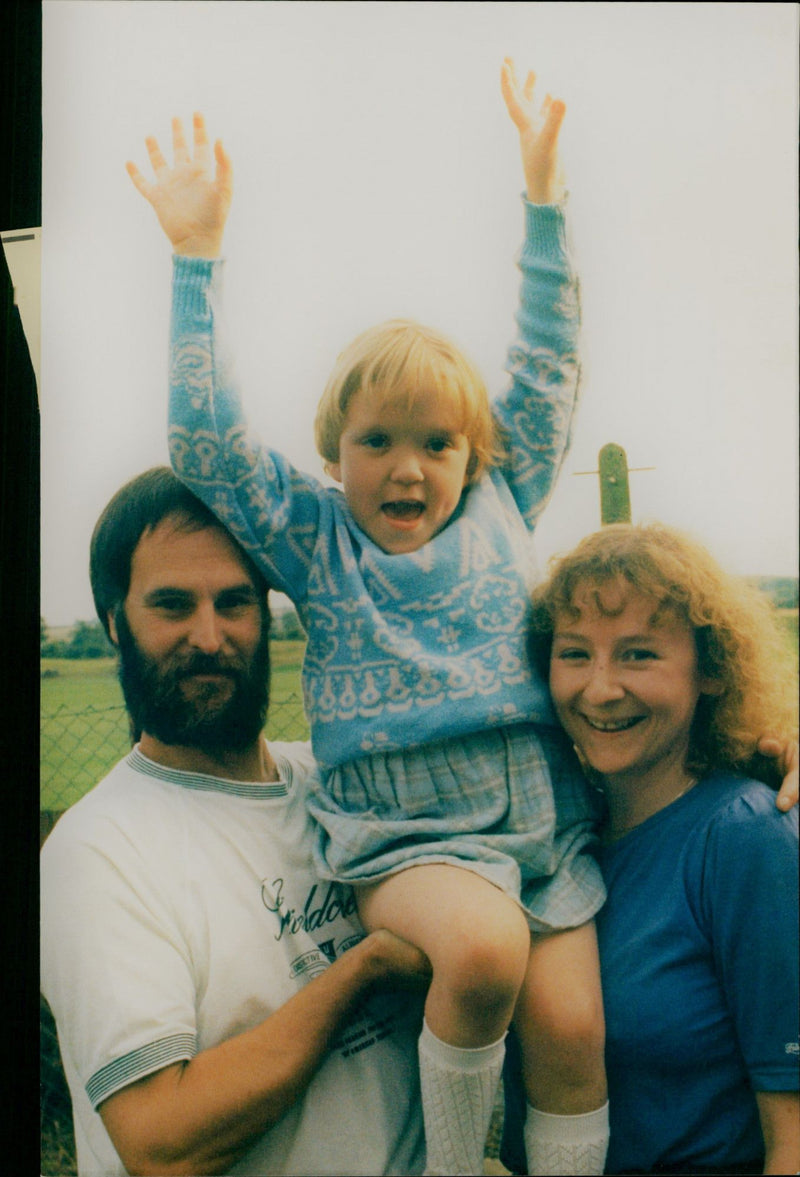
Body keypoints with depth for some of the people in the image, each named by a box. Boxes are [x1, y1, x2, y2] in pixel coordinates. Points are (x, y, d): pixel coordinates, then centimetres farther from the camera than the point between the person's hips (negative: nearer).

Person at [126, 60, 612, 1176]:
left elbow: (547, 367, 9)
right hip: (405, 830, -3)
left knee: (570, 1023, -11)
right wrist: (197, 257, -7)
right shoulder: (313, 539, 5)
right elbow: (207, 441, -4)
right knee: (482, 947, -29)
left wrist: (541, 184, 6)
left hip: (543, 813, 3)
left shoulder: (501, 508, 11)